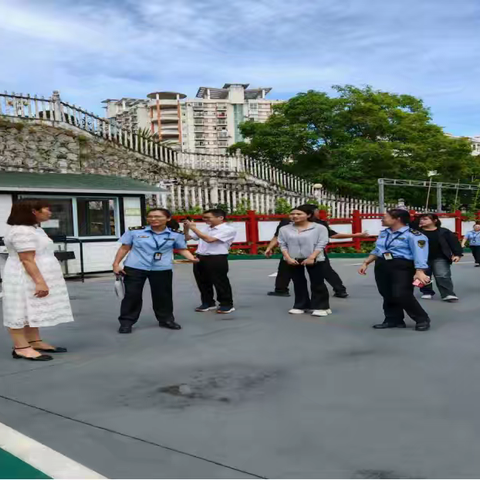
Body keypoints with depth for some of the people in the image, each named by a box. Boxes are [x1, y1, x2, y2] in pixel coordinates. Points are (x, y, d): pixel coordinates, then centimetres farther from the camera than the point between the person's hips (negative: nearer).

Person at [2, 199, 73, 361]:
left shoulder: (33, 229, 14)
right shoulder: (22, 232, -20)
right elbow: (27, 260, -24)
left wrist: (41, 281, 26)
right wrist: (40, 282, -26)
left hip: (35, 277, 11)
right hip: (25, 278, -11)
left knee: (33, 310, 12)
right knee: (22, 311, -6)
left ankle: (35, 342, 17)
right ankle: (21, 347, -4)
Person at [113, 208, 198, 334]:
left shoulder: (176, 234, -1)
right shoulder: (135, 231, -2)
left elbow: (182, 249, 7)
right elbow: (124, 248, 4)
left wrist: (191, 257, -12)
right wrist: (116, 263, -2)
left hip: (162, 270, 1)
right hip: (134, 268, -1)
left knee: (163, 295, 9)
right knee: (132, 295, 3)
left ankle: (166, 319, 28)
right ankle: (126, 322, 15)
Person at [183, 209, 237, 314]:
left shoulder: (228, 230, -10)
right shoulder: (205, 229, 12)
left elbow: (209, 239, -21)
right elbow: (187, 238, 20)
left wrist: (193, 227, -15)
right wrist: (186, 228, 0)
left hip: (217, 259, -7)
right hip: (200, 258, 7)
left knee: (220, 282, 1)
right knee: (203, 282, 13)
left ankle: (227, 304, 14)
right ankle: (208, 303, 29)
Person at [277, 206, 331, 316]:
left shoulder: (319, 228, -4)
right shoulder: (285, 229, 5)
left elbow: (321, 244, -8)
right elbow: (283, 244, 4)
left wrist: (311, 258, -16)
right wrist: (288, 258, -9)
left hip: (314, 259, -3)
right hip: (293, 260, 3)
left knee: (317, 284, -1)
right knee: (298, 284, 10)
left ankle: (321, 307, 7)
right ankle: (300, 306, 21)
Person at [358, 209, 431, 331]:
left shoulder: (412, 235, -11)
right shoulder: (383, 233, 14)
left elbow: (419, 253, -20)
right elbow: (377, 250, 25)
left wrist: (419, 272, -32)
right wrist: (366, 263, 20)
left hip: (402, 266, -7)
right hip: (382, 266, 8)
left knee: (401, 295, -14)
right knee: (387, 295, 8)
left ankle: (422, 319, 4)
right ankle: (393, 320, 21)